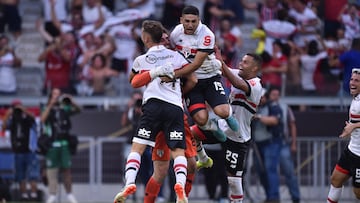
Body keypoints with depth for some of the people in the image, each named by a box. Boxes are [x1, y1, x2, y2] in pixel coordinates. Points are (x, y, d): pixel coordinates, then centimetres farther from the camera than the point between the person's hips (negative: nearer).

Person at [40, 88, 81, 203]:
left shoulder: (65, 109, 9)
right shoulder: (48, 109, 3)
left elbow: (78, 110, 0)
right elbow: (43, 119, -15)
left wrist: (71, 102, -18)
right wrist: (51, 104, -21)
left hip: (65, 144, 2)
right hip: (52, 144, -2)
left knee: (67, 169, 3)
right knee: (52, 170, -1)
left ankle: (69, 194, 12)